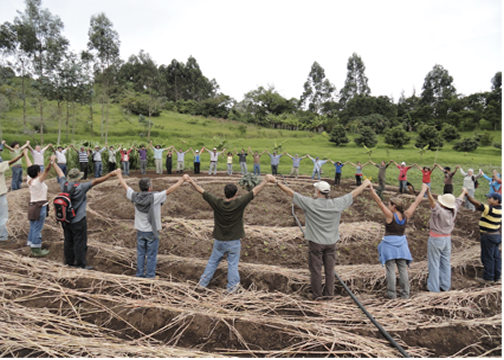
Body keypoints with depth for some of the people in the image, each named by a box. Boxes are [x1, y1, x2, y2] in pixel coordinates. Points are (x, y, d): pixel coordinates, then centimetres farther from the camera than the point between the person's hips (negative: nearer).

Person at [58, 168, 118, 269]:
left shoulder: (65, 185, -4)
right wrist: (110, 174, -33)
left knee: (68, 241, 17)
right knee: (80, 243, 3)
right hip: (78, 221, -6)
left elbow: (61, 174, 11)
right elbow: (95, 182, -28)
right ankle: (81, 264, 11)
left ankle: (69, 261, 30)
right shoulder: (81, 187, -20)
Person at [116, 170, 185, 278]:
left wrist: (119, 175, 23)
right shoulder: (155, 197, -21)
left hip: (140, 231, 5)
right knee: (151, 255, 8)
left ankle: (140, 275, 27)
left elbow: (125, 185, 7)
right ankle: (150, 276, 17)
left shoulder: (135, 196, -7)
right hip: (152, 232, -4)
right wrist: (181, 181, -11)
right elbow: (170, 190, -20)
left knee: (140, 254, 16)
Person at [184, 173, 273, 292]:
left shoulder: (217, 203, -14)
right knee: (233, 264, 13)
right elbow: (255, 191, -15)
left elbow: (201, 190, -9)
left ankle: (203, 282, 32)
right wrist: (266, 180, -9)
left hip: (219, 241, 3)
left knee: (213, 261, 20)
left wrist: (190, 181, -2)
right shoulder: (239, 203, -20)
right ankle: (232, 286, 25)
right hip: (234, 242, -2)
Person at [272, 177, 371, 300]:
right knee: (330, 269, 13)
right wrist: (365, 184, 23)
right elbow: (354, 193, 7)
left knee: (315, 269, 8)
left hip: (315, 242, -3)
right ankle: (329, 294, 23)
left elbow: (290, 192, -9)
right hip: (331, 242, 3)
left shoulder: (309, 203, -14)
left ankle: (316, 294, 18)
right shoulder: (337, 204, -6)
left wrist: (276, 182, -1)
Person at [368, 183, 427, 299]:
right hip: (401, 244, 5)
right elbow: (416, 202, 7)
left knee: (391, 270, 0)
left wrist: (371, 189, -20)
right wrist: (423, 190, 17)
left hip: (389, 244, -5)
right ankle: (405, 293, 15)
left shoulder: (390, 215, -15)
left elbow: (379, 202, -20)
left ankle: (391, 293, 5)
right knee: (403, 269, 10)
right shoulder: (406, 215, -3)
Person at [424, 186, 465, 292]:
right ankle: (445, 286, 24)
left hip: (436, 239, -7)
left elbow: (432, 201, -39)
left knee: (434, 264, 0)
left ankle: (433, 287, 5)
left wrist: (427, 191, -50)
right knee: (445, 263, 15)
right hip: (447, 238, 7)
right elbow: (459, 201, 16)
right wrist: (463, 192, 34)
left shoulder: (440, 211, -22)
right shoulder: (453, 211, -2)